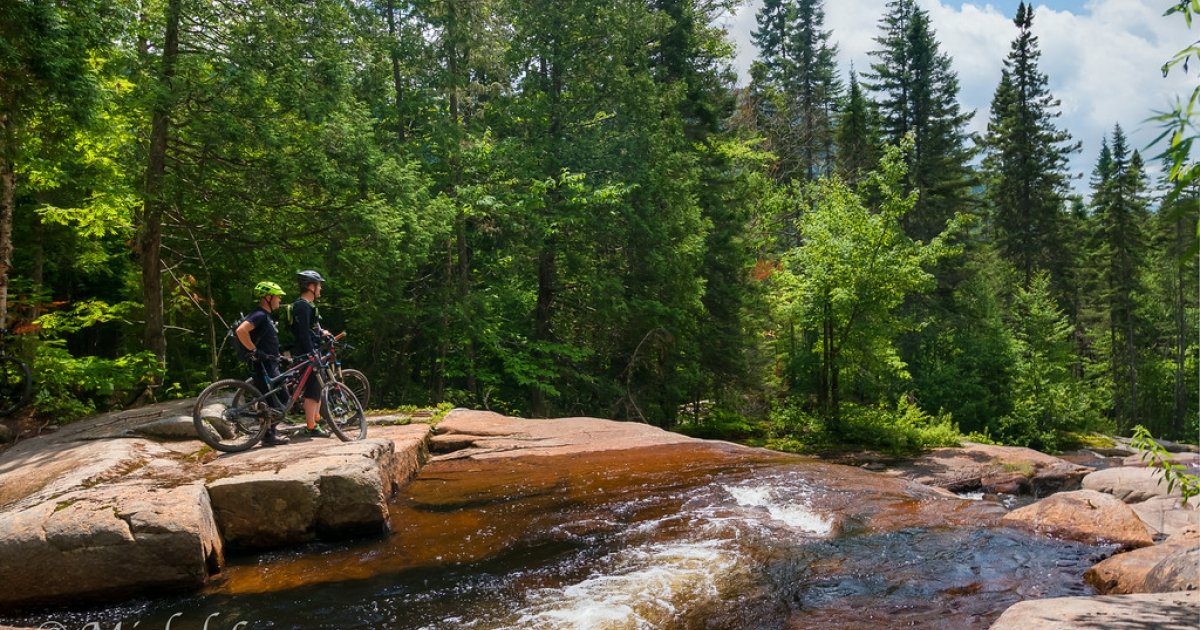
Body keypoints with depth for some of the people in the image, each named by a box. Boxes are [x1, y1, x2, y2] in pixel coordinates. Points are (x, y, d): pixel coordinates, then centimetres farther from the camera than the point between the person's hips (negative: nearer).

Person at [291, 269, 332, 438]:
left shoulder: (307, 305, 17)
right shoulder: (303, 306, -16)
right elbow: (303, 333, -22)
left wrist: (321, 332, 13)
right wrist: (311, 354, -23)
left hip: (311, 353, 11)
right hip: (307, 354, -11)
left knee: (318, 387, 16)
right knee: (312, 389, -8)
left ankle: (315, 420, 24)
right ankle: (311, 427, -4)